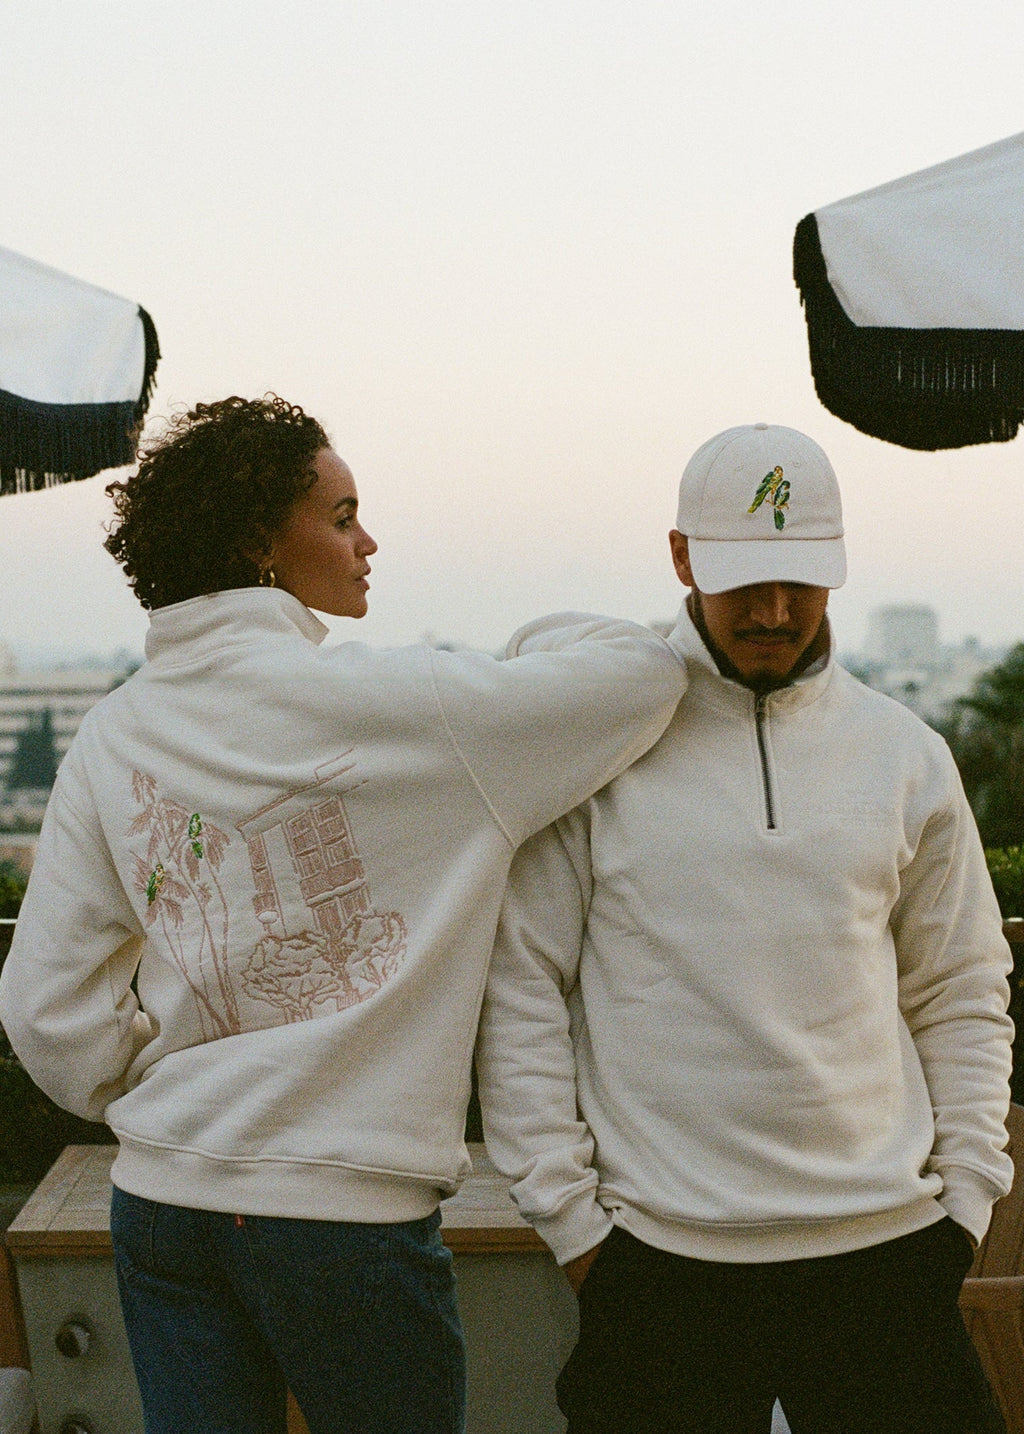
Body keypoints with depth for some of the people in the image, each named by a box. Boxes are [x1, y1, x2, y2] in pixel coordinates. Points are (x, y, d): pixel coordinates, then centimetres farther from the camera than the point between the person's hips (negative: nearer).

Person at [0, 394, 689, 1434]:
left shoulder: (109, 740, 2)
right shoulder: (381, 704, -15)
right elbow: (642, 672, -10)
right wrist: (541, 639, 11)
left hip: (162, 1195, 5)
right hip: (343, 1205, -5)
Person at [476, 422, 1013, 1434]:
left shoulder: (905, 754, 7)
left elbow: (961, 996, 13)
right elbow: (522, 989, -2)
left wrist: (967, 1196, 6)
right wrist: (568, 1214, -4)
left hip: (884, 1244, 3)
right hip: (659, 1252, -2)